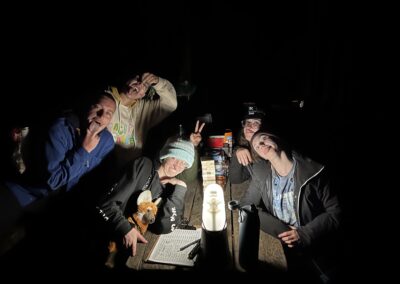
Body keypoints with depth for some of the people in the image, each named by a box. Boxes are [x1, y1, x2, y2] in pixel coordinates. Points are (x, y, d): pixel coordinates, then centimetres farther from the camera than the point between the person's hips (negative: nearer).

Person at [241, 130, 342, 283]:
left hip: (315, 251, -2)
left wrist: (305, 234, -19)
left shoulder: (312, 171, -13)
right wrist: (280, 230, -16)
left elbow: (334, 212, -8)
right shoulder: (262, 175, -5)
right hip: (280, 249, 2)